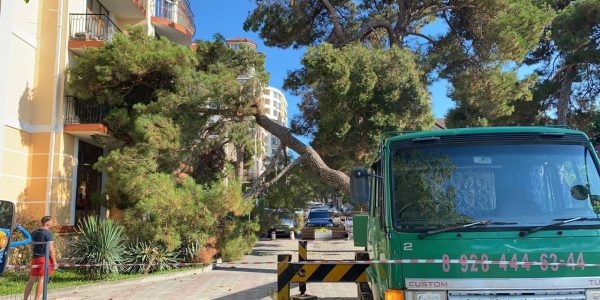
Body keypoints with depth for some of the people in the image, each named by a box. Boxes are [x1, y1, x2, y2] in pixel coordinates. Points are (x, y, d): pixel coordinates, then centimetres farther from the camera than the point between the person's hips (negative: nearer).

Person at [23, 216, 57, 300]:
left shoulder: (34, 233, 12)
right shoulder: (48, 234, -11)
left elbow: (32, 247, 18)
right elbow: (50, 249, -15)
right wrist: (55, 262, -10)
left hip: (35, 258, 7)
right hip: (45, 259, -7)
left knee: (31, 280, 12)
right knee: (42, 280, -2)